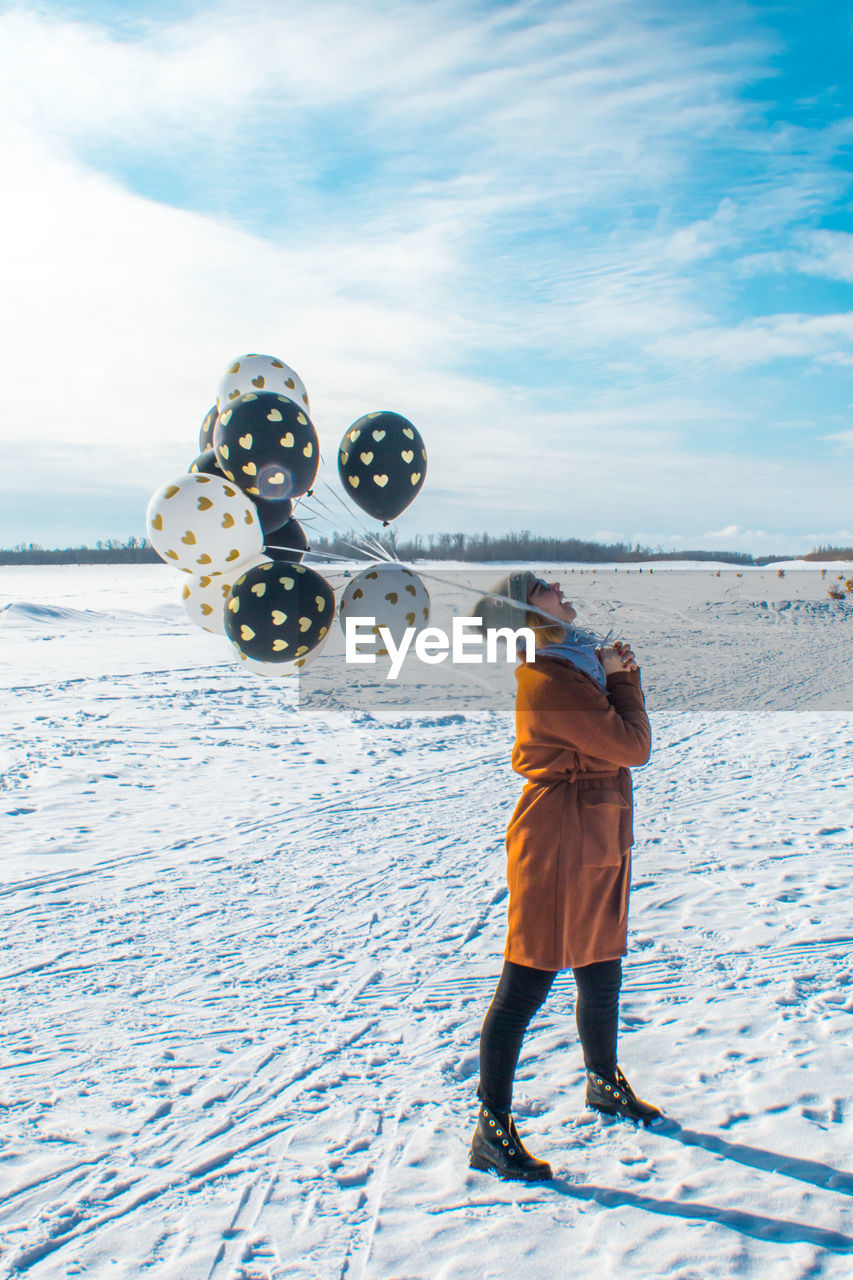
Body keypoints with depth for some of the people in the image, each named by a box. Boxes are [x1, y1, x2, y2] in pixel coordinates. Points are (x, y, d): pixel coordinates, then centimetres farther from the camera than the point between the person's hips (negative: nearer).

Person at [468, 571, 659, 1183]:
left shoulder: (576, 662, 9)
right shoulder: (549, 682, -22)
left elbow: (623, 739, 17)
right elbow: (634, 746, -20)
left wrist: (618, 674, 1)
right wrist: (622, 678, -6)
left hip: (600, 839, 10)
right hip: (558, 839, -10)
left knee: (602, 973, 23)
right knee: (527, 983, 0)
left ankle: (606, 1084, 46)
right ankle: (492, 1131, 13)